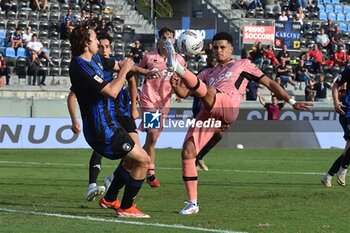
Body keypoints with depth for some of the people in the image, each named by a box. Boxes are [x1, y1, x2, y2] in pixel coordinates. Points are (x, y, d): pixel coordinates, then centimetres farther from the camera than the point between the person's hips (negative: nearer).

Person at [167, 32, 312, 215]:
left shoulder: (243, 64, 26)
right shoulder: (208, 74, 36)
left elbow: (268, 83, 25)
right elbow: (184, 93, 27)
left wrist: (292, 102, 17)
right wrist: (177, 87, 3)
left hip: (228, 107, -5)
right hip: (207, 114, 5)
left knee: (208, 92, -39)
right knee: (187, 153, -8)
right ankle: (192, 203, -1)